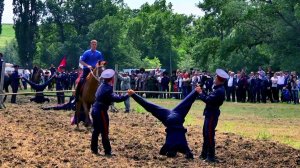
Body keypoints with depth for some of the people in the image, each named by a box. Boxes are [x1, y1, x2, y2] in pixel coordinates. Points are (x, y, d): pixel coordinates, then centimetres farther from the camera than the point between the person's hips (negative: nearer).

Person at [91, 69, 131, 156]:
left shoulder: (102, 86, 9)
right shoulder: (107, 89, -20)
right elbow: (117, 99, -24)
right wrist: (127, 95, -18)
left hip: (95, 110, 9)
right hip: (101, 111, -9)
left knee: (96, 130, 15)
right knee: (104, 132, -1)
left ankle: (94, 149, 21)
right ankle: (107, 151, 4)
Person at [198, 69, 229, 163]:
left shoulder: (219, 91, -22)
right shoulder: (218, 89, 11)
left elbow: (208, 100, -27)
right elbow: (209, 98, 11)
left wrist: (200, 93, -15)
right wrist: (202, 92, 3)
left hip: (212, 115, -11)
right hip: (210, 113, 11)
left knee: (209, 135, -5)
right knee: (206, 134, 17)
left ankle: (211, 156, 1)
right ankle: (204, 154, 27)